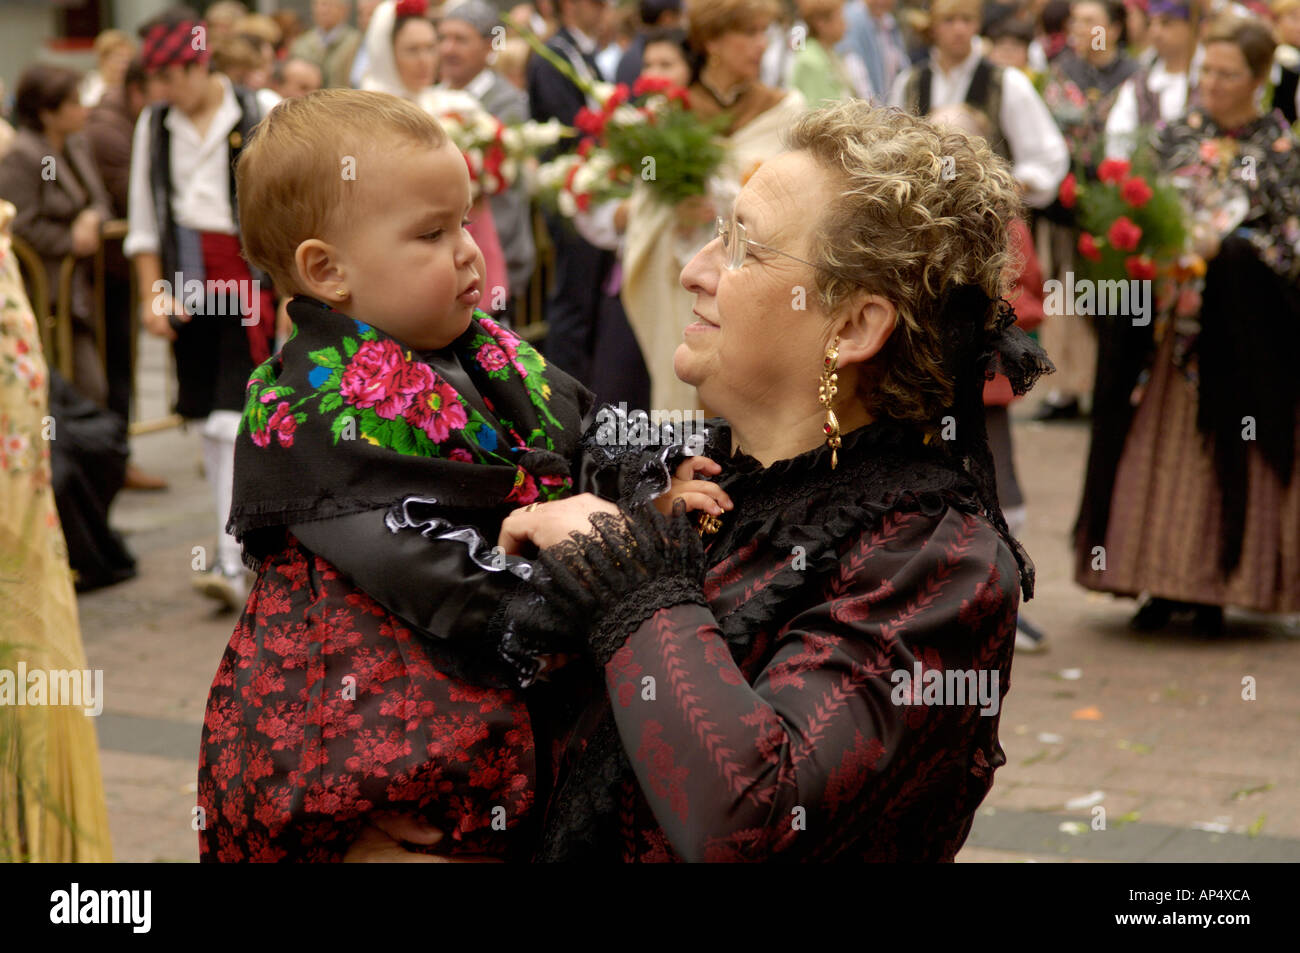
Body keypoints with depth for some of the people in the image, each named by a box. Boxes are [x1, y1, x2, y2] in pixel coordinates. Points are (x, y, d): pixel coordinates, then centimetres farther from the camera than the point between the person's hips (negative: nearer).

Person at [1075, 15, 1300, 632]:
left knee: (1226, 453, -1)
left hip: (1237, 333, -3)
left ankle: (1214, 588, 7)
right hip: (1167, 318, 3)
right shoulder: (1177, 136, 9)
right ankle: (1163, 581, 12)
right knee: (1159, 449, 3)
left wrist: (1220, 246, -17)